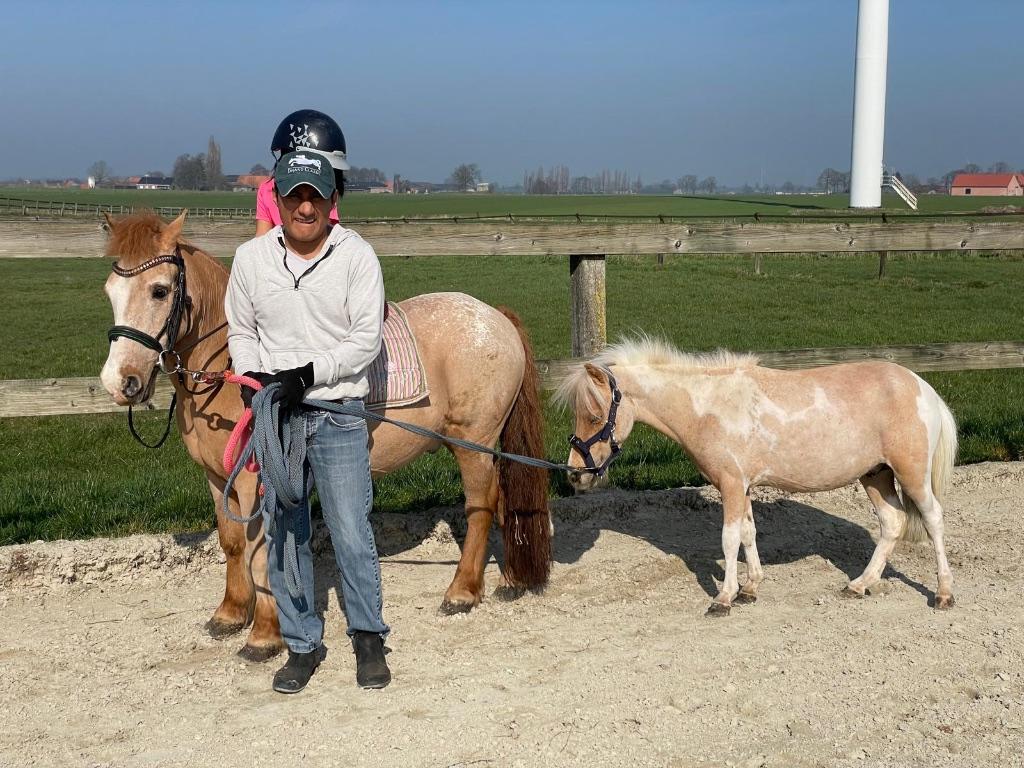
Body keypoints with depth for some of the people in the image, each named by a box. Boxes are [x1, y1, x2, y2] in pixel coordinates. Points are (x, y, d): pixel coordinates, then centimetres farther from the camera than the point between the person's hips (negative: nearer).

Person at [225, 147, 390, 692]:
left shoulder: (356, 255, -6)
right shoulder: (251, 257, 2)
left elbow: (366, 339, -9)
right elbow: (240, 332, 12)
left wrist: (309, 373, -19)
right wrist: (252, 375, -7)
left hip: (338, 414, -3)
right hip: (273, 414, 3)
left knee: (351, 533, 2)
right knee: (283, 536, 9)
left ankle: (368, 636, 21)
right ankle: (302, 644, 23)